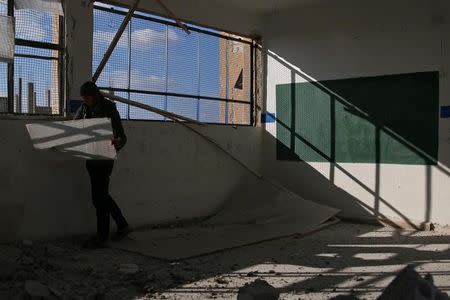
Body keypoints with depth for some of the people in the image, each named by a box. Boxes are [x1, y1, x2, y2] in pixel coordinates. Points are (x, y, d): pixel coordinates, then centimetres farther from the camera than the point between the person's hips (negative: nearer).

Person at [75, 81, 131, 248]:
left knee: (99, 197, -6)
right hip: (91, 158, 8)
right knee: (101, 195, 15)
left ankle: (102, 238, 3)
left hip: (104, 158, -8)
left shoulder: (109, 109, -11)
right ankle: (123, 226, 29)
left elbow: (122, 136, -16)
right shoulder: (84, 108, 8)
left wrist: (117, 143, -39)